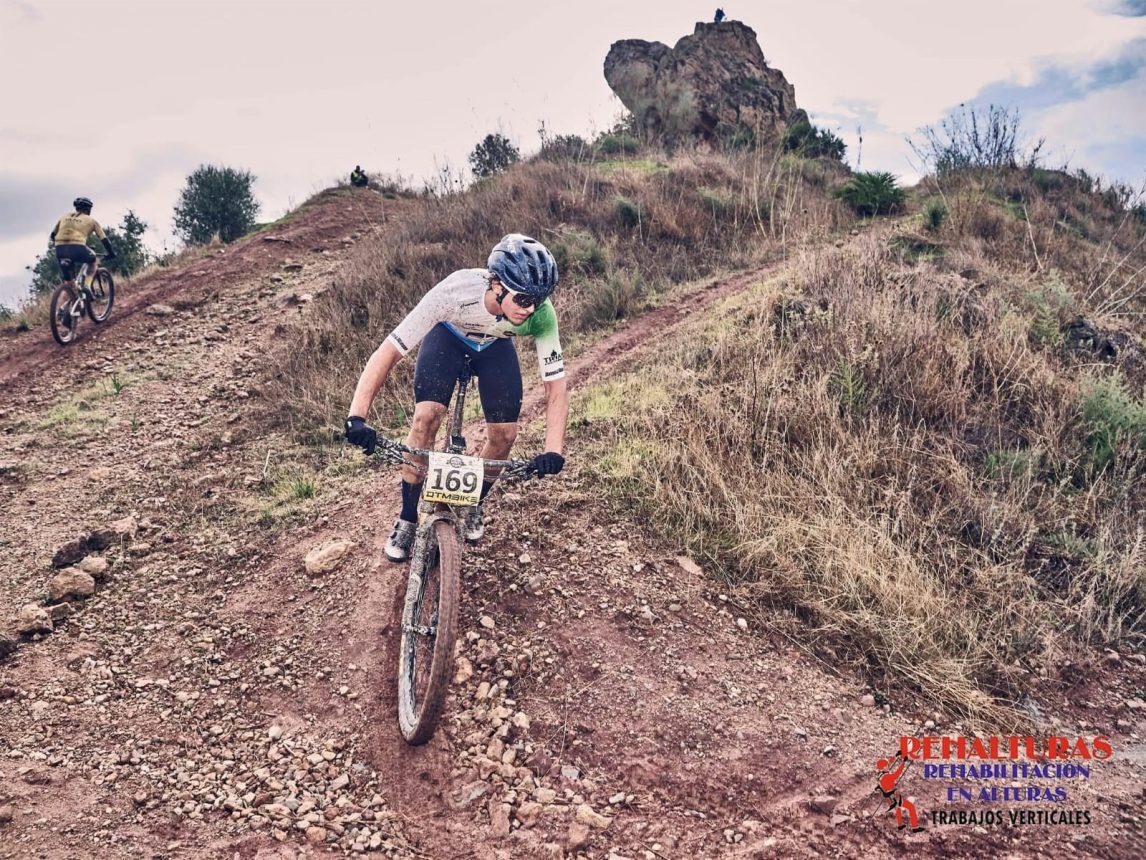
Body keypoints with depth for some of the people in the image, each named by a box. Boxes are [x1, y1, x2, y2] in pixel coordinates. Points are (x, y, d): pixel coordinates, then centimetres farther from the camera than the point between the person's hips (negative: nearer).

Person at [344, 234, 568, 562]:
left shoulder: (541, 314, -36)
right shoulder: (456, 291, -43)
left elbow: (556, 386, -28)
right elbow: (387, 352, -41)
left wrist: (553, 449, -42)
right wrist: (357, 416, -51)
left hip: (495, 346, 2)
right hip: (448, 335, -2)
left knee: (505, 434, -11)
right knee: (426, 418, -22)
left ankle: (474, 505, 20)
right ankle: (406, 520, -3)